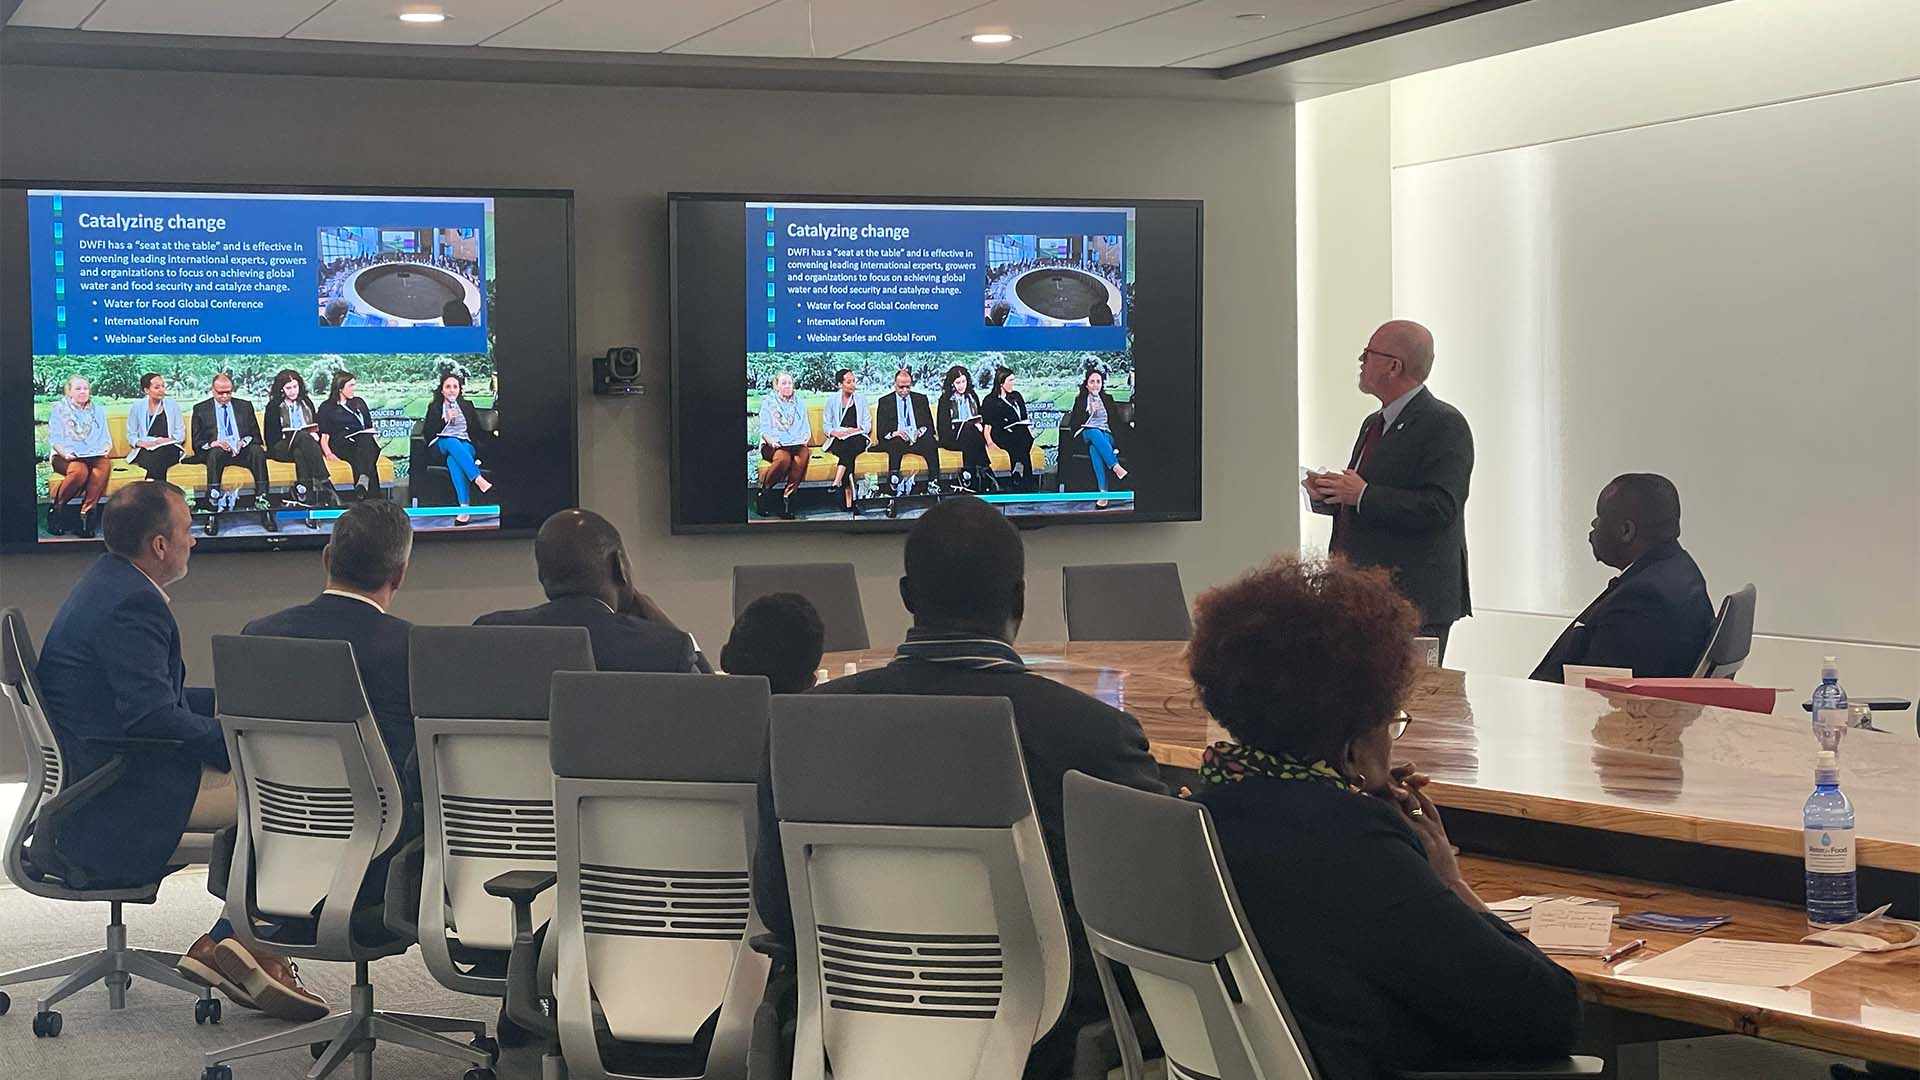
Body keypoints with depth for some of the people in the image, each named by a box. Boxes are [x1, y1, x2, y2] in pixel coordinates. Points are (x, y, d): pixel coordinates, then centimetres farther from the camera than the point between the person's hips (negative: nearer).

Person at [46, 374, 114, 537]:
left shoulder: (98, 411, 24)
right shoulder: (58, 410, 13)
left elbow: (105, 437, 19)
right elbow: (54, 438, 4)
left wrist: (106, 448, -5)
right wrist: (64, 452, -16)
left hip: (94, 456, 3)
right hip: (66, 457, -3)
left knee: (104, 465, -36)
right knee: (79, 470, -39)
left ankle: (86, 514, -37)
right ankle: (56, 509, -19)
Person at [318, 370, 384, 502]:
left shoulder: (359, 403, 28)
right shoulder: (326, 408, 18)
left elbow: (370, 428, 26)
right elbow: (323, 435, 9)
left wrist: (374, 438, 3)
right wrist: (328, 452, -9)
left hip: (363, 442, 2)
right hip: (339, 445, -2)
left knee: (366, 439, -37)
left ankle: (363, 479, -60)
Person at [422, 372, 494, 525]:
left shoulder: (467, 406, 21)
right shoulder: (434, 407, 16)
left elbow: (476, 430, 18)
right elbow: (429, 433, 5)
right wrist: (446, 419, -6)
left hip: (465, 445, 0)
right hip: (441, 445, 0)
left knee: (453, 460, -39)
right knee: (452, 443, -41)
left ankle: (464, 506, -55)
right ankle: (479, 480, -56)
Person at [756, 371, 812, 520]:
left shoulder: (799, 404, 23)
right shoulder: (767, 403, 12)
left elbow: (806, 429, 19)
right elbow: (764, 429, 4)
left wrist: (805, 439, -3)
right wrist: (772, 441, -15)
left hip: (796, 444, 3)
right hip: (775, 445, -3)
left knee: (803, 455, -35)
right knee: (783, 458, -39)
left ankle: (788, 496, -35)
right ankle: (765, 490, -20)